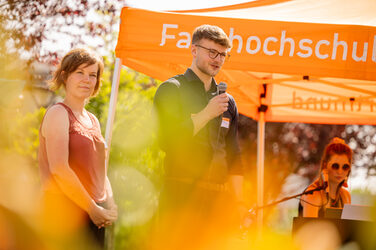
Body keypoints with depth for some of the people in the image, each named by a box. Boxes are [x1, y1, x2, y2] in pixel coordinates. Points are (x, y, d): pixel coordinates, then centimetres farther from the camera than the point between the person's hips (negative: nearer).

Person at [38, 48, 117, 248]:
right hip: (65, 212, -8)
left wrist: (110, 205, 3)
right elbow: (59, 168, -17)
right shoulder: (58, 114, -6)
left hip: (95, 216, 8)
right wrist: (93, 208, -14)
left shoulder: (93, 121, 18)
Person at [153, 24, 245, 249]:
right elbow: (167, 141, -11)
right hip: (182, 194, -5)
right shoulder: (171, 89, 2)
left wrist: (239, 201, 11)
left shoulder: (227, 102, 19)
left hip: (219, 197, 5)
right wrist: (207, 114, -13)